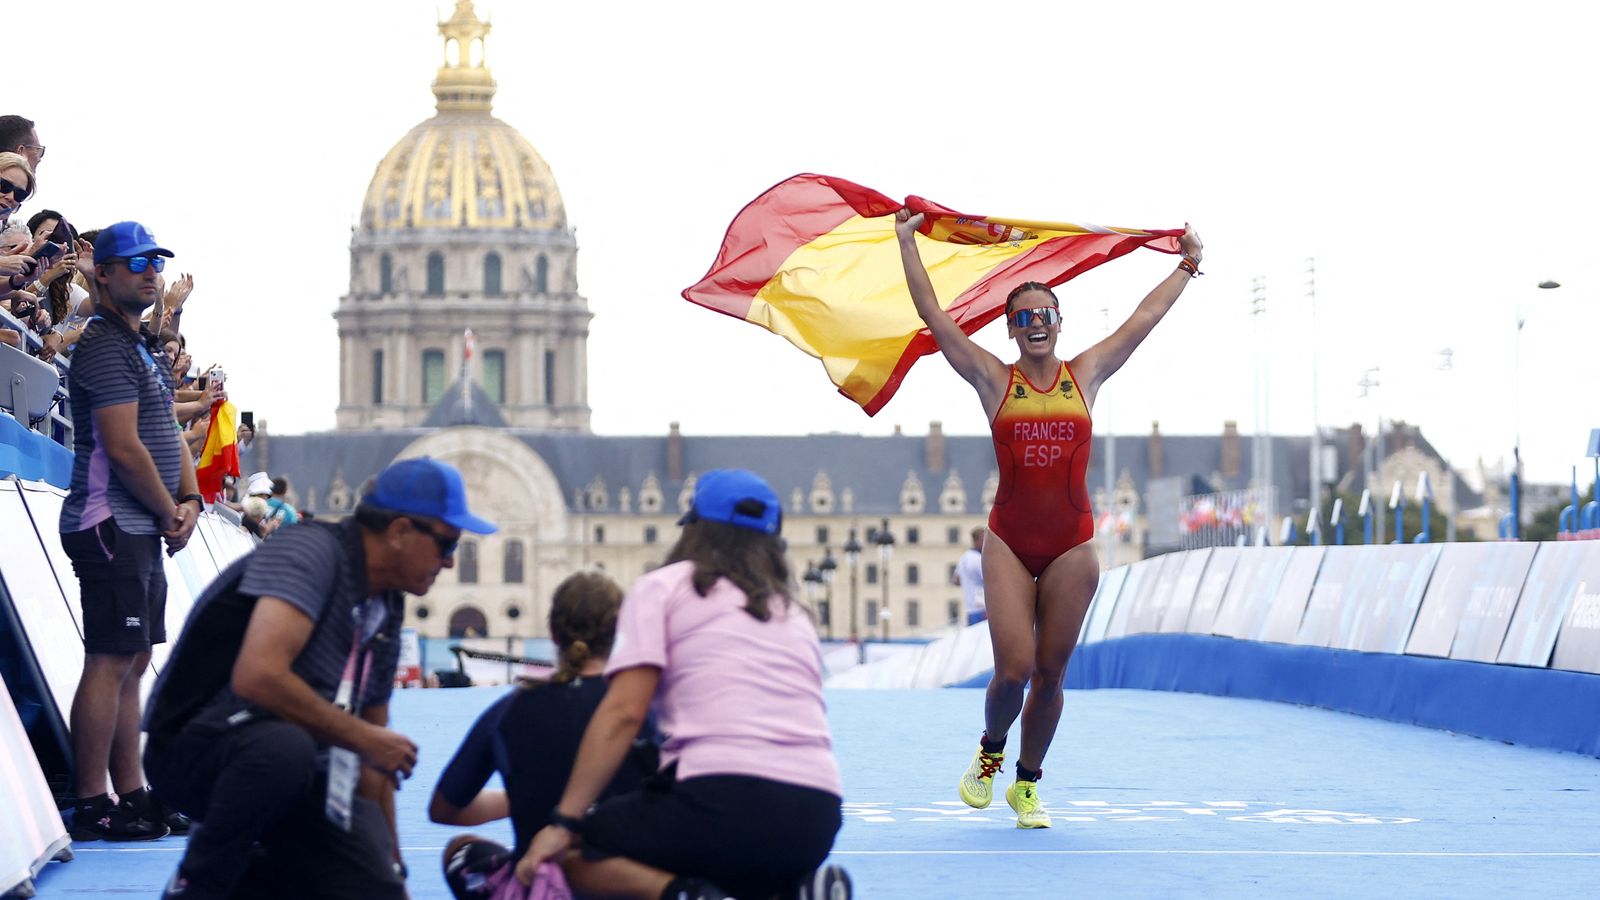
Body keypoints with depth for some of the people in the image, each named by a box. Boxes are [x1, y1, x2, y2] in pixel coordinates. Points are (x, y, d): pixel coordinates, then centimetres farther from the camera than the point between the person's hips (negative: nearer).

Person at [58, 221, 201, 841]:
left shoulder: (141, 348, 21)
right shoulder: (105, 346, -12)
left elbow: (168, 437, 22)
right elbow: (122, 447, -18)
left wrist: (189, 500, 4)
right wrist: (170, 513, -7)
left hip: (143, 532, 10)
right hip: (110, 527, -10)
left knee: (132, 664, 11)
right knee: (110, 662, -11)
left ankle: (132, 796, 15)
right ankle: (91, 807, -10)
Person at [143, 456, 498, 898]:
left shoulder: (385, 612, 11)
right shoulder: (312, 552, -16)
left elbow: (372, 761, 19)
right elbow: (259, 676, -30)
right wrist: (363, 738, -20)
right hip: (199, 744, -8)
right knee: (285, 747, -40)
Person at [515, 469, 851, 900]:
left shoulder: (662, 587, 10)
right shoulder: (796, 614, 26)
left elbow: (623, 713, -2)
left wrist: (564, 823, -3)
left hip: (725, 799, -5)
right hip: (816, 823, 5)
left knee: (568, 854, 14)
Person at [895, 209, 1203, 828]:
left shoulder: (1085, 376, 7)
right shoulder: (994, 380, 2)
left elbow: (1145, 317, 16)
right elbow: (932, 315, 1)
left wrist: (1187, 266, 22)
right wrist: (906, 243, 2)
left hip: (1071, 545, 2)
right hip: (1009, 543, -2)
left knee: (1051, 673, 4)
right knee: (1015, 669, -11)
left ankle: (1027, 785, 21)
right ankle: (989, 753, 19)